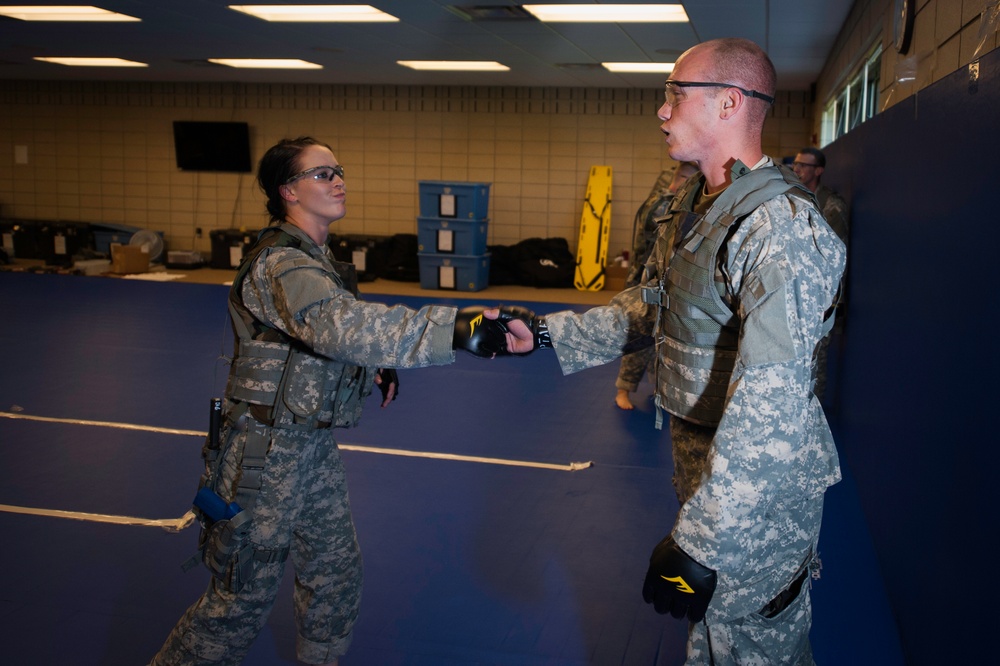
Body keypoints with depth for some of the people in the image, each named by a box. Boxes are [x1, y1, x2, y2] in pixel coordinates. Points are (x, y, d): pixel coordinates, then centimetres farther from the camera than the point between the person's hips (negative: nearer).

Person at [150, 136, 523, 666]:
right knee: (242, 600, 2)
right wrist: (453, 330, -50)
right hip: (267, 455, -9)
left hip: (313, 447, 10)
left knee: (335, 573, 20)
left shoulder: (314, 258, 10)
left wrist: (372, 368, 5)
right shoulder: (280, 264, -23)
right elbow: (344, 325, -42)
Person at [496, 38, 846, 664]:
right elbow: (647, 308, 17)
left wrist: (697, 544, -33)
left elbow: (771, 406, -33)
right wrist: (545, 332, 7)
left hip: (761, 489, -8)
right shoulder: (692, 203, 5)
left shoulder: (781, 226, -27)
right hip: (704, 466, 8)